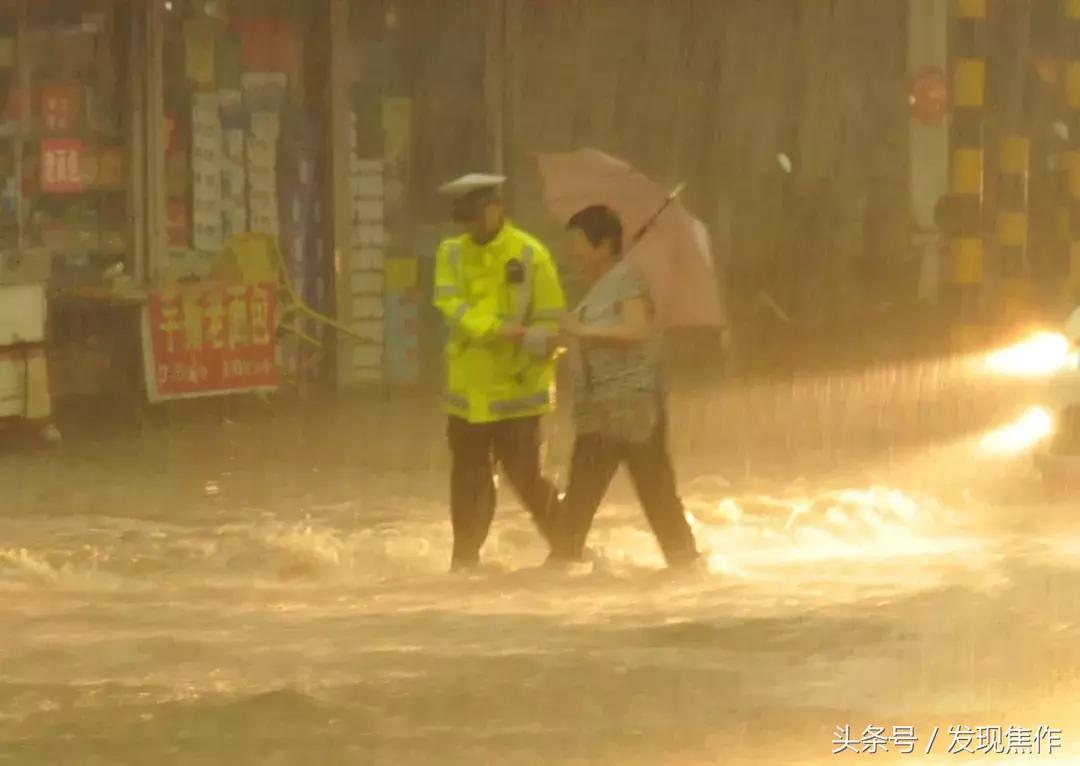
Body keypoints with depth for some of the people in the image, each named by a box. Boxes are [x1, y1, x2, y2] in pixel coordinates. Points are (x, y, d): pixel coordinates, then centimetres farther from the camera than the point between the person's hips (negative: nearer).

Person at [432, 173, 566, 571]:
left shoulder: (529, 255, -7)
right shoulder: (452, 253, 5)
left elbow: (549, 321, -7)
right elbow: (450, 304, -11)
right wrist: (494, 328, -25)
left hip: (515, 390, -4)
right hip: (468, 389, 4)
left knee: (524, 475, -6)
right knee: (468, 479, 10)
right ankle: (465, 561, 19)